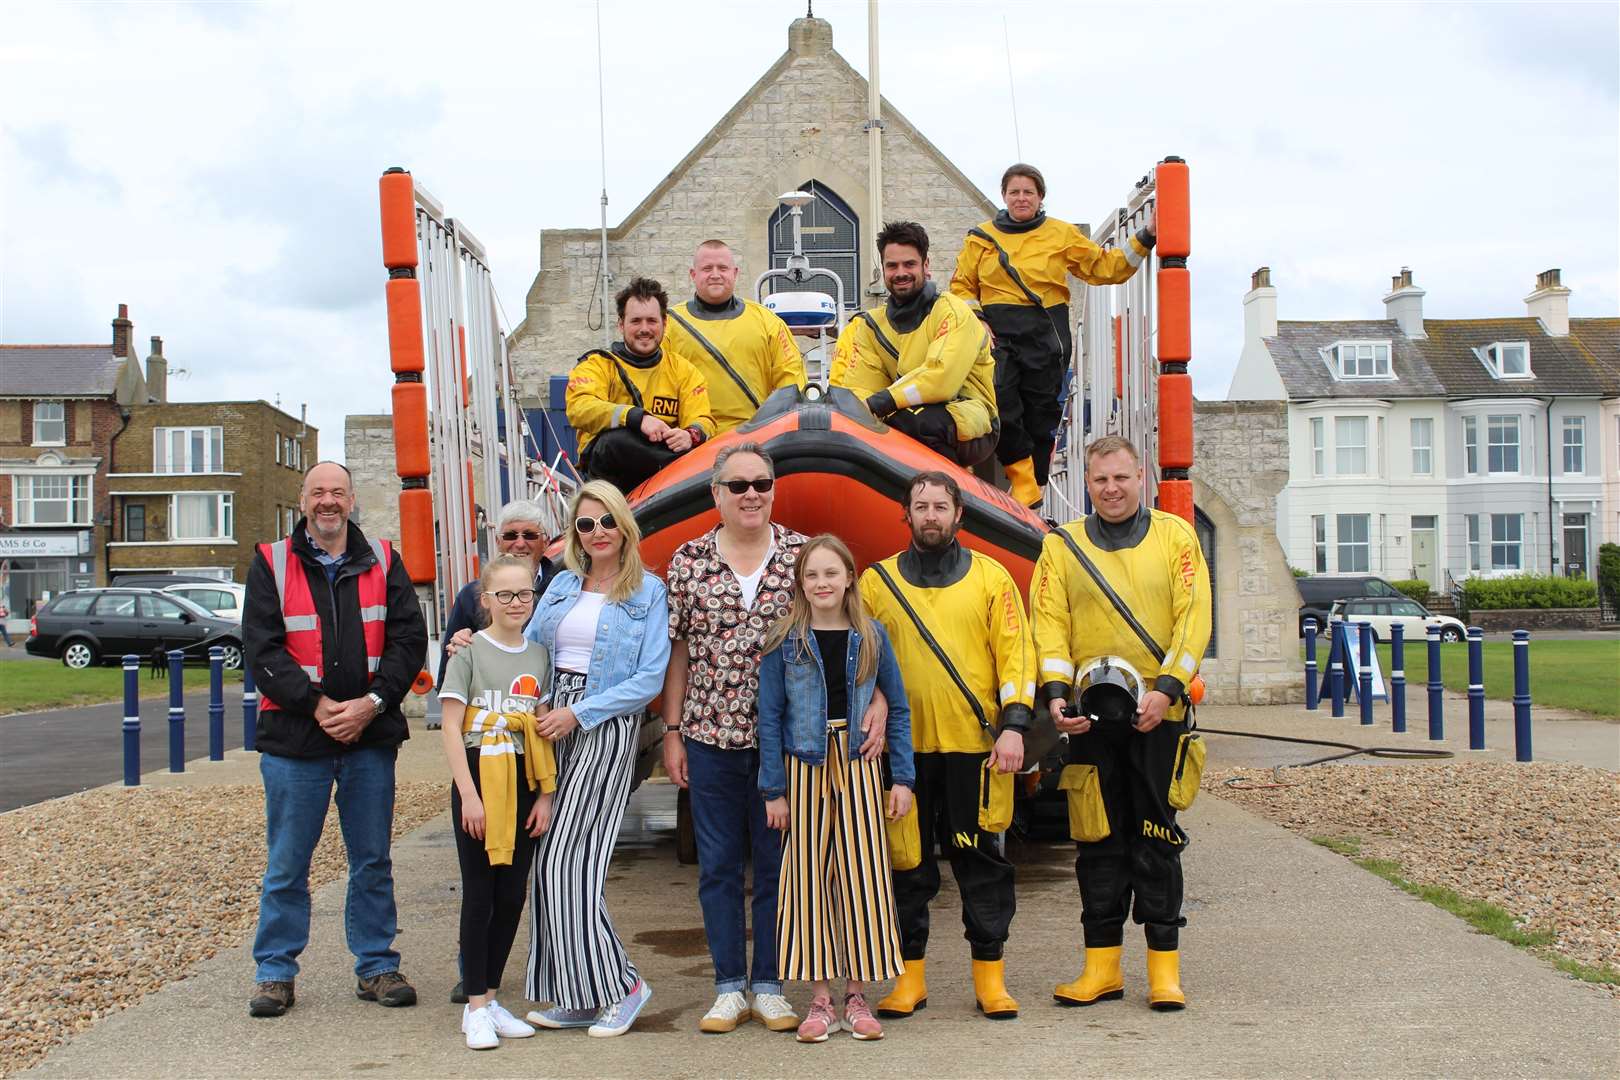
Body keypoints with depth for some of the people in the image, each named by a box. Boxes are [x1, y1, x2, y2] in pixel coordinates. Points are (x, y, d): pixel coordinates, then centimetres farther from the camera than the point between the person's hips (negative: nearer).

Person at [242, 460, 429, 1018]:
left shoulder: (381, 561, 7)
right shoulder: (272, 563, 3)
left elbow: (409, 639, 1)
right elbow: (262, 649, -5)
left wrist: (373, 702, -12)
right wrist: (316, 704, -15)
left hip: (371, 738, 2)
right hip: (294, 737, -2)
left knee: (373, 862, 9)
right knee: (287, 865, 5)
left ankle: (376, 967, 20)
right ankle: (275, 972, 17)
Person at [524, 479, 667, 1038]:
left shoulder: (648, 592, 0)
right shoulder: (562, 585, 14)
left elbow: (649, 679, -7)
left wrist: (579, 713, -13)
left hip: (608, 726, -5)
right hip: (552, 722, 5)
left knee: (567, 857, -11)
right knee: (552, 859, 3)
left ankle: (618, 984, 1)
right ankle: (574, 996, 12)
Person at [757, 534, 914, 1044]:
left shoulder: (871, 637, 4)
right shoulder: (783, 642, 0)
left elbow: (898, 708, 8)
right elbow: (769, 718, 1)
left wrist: (902, 777, 2)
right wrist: (774, 790, -3)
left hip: (858, 767, 1)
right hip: (804, 769, -1)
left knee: (862, 877, 1)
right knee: (808, 878, 1)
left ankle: (857, 996, 13)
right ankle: (820, 999, 11)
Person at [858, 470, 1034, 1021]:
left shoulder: (991, 577, 7)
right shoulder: (877, 582, 9)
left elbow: (1016, 654, 3)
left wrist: (1014, 725, -6)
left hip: (974, 746, -1)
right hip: (903, 746, 1)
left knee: (980, 858, 3)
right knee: (907, 862, 6)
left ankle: (990, 975, 13)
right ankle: (910, 976, 16)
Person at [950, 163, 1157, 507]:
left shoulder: (1062, 234, 10)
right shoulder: (981, 238, 13)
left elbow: (1105, 267, 13)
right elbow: (962, 286, 16)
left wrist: (1145, 238, 7)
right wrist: (975, 319, 0)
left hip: (1046, 337, 0)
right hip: (997, 334, 0)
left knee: (1041, 416, 1)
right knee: (999, 402, -23)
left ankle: (1032, 498, 11)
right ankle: (1022, 477, -12)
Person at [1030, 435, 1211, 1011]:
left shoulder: (1175, 535, 4)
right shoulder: (1061, 546, 7)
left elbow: (1193, 617, -3)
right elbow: (1049, 624, 1)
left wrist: (1167, 687, -14)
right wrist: (1055, 692, -13)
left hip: (1157, 713, -1)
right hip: (1090, 717, 1)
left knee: (1157, 838, 3)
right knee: (1098, 839, 7)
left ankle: (1164, 964, 12)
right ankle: (1102, 966, 15)